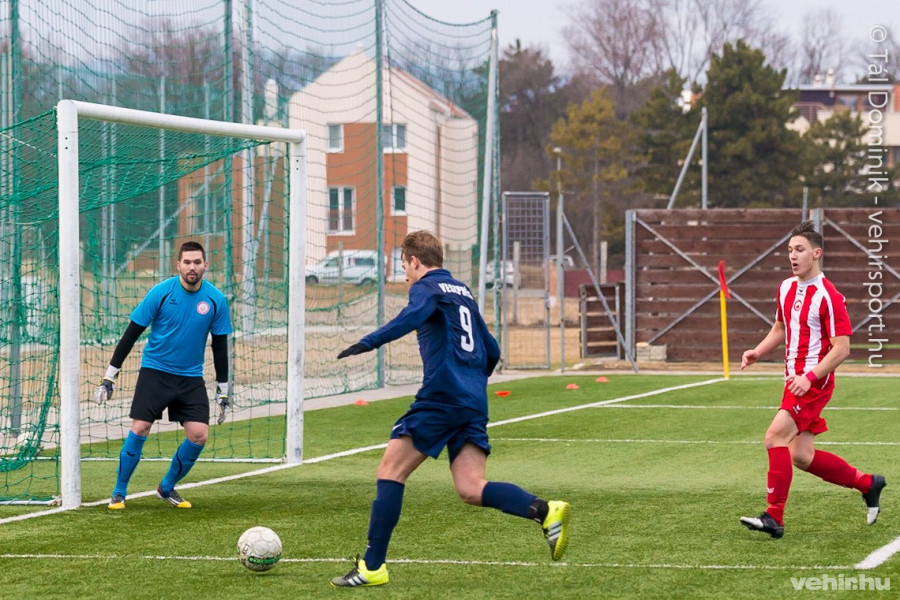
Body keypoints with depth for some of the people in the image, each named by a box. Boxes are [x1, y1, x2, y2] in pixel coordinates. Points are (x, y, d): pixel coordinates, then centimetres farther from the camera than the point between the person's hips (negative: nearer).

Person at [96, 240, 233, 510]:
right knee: (139, 430, -12)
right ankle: (119, 492, 4)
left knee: (198, 436, -7)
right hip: (155, 371, -3)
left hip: (191, 378, 3)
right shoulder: (161, 292, -10)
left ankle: (167, 488, 16)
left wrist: (223, 392, 8)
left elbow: (220, 346, 6)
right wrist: (109, 376, -6)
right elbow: (132, 333, -5)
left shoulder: (216, 300, -3)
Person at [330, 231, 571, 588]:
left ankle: (372, 566, -3)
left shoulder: (427, 287, 1)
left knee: (390, 472, 0)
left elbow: (415, 314, -23)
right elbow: (492, 351, 28)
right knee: (471, 490, -1)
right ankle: (546, 512, -22)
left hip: (440, 397, -7)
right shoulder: (463, 293, 24)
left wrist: (370, 342, -30)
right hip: (474, 404, 7)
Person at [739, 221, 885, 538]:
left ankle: (774, 517, -16)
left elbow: (842, 348, -17)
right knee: (802, 457, 9)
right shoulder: (786, 288, 10)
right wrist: (757, 352, 8)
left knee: (775, 436, -20)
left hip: (815, 382, -9)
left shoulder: (828, 297, -14)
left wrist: (810, 378, -26)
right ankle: (867, 483, 27)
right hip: (795, 379, 9)